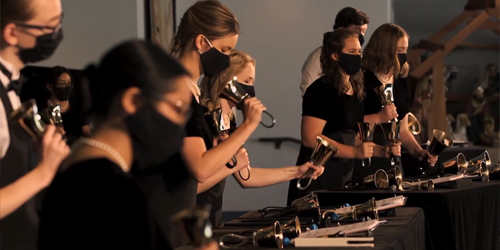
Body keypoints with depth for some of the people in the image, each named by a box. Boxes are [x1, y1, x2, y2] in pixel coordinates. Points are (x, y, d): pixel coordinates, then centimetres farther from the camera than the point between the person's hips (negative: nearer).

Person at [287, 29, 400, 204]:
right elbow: (310, 138, -21)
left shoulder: (356, 91, 12)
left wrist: (381, 151, 3)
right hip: (317, 182, -8)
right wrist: (355, 152, -24)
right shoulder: (322, 90, -13)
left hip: (342, 179, 8)